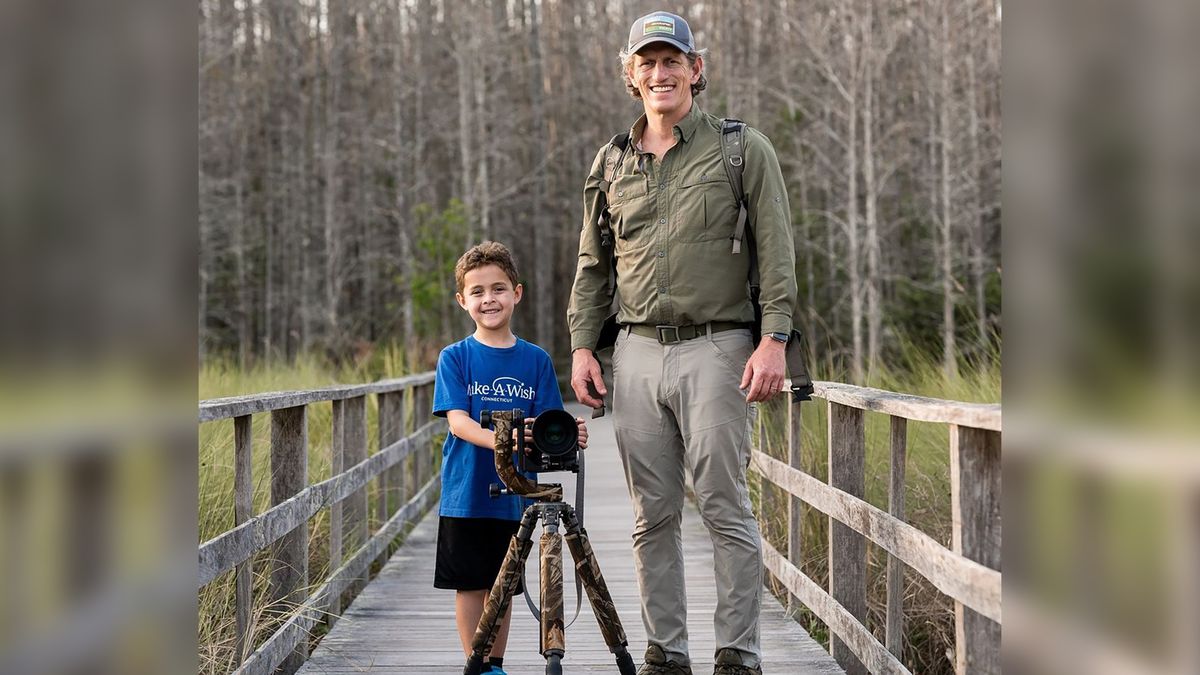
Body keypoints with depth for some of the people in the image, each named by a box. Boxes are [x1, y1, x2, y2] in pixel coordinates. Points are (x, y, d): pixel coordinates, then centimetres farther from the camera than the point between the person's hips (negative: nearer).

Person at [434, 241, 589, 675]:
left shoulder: (536, 360, 4)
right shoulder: (455, 358, -2)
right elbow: (456, 420, -13)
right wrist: (498, 439, -32)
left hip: (515, 493, 2)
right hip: (466, 492, -2)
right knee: (470, 585, 2)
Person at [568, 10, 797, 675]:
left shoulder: (744, 148, 3)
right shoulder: (611, 164, 15)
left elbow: (776, 252, -2)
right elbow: (592, 266, 19)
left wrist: (774, 338, -12)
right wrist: (581, 344, 8)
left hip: (715, 349, -4)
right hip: (637, 353, 4)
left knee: (725, 508, -5)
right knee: (653, 515, 6)